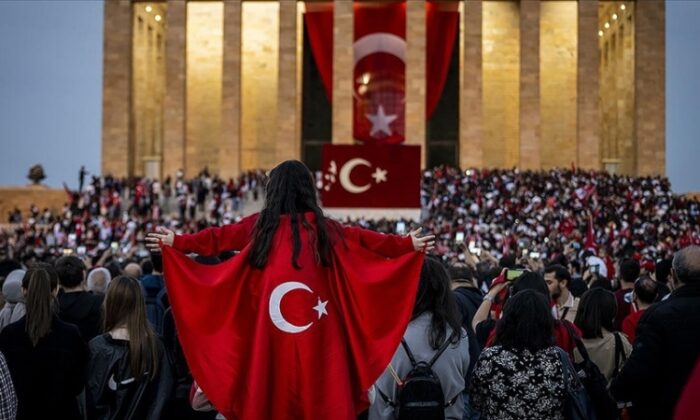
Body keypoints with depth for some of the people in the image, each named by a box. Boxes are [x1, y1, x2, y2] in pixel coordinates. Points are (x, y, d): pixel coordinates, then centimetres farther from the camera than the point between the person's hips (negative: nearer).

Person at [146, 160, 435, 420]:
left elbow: (217, 238, 13)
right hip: (317, 336, -1)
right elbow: (365, 240, 6)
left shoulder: (260, 225, 5)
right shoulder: (322, 227, 2)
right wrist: (409, 245, 14)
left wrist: (176, 242, 25)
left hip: (269, 335, 1)